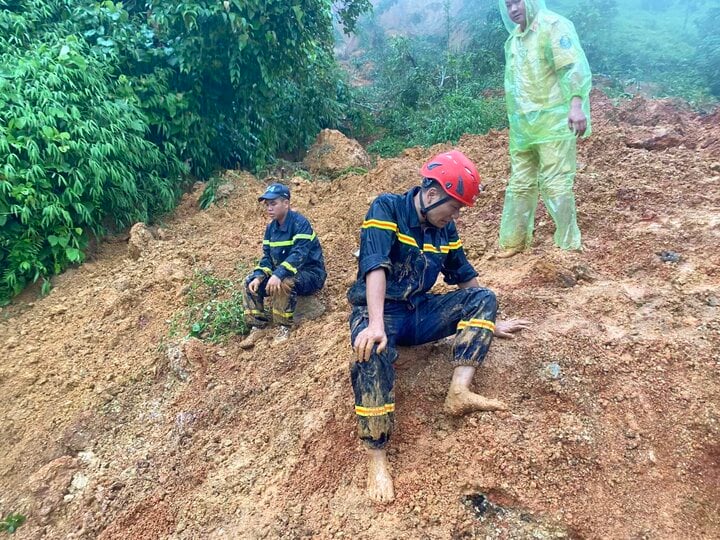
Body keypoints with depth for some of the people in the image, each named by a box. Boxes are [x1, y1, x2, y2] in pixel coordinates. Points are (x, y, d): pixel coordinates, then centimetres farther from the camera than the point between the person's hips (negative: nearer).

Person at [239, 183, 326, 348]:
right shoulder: (271, 227, 5)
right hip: (285, 272, 8)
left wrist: (278, 274, -41)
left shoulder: (300, 222, -20)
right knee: (251, 282, -3)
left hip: (310, 274, -8)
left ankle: (284, 327, -18)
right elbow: (267, 256, 5)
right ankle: (257, 326, -1)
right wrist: (259, 276, -14)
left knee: (283, 283, -36)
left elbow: (299, 254, -31)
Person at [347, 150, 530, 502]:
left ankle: (459, 392, -24)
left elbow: (465, 278, 16)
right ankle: (376, 457, -33)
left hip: (419, 312, 6)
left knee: (483, 298, -9)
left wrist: (490, 323, 19)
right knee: (372, 351, -39)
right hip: (378, 310, -6)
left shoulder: (445, 230, 5)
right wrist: (376, 324, -39)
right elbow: (375, 266, -27)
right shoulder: (387, 209, -13)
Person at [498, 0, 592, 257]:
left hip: (553, 122, -8)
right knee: (520, 183, 12)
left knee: (555, 184, -7)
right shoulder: (514, 38, 17)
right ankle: (512, 240, 22)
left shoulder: (554, 26, -6)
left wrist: (576, 105, -32)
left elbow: (576, 66, -18)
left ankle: (568, 245, 3)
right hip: (523, 126, 8)